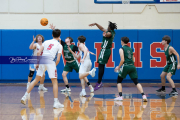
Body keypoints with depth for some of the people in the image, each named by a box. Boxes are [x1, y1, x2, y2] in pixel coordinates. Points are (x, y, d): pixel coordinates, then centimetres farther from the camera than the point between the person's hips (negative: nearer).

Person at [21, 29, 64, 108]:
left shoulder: (46, 42, 17)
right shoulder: (59, 46, 9)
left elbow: (38, 53, 8)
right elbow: (58, 59, 1)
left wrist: (38, 63, 16)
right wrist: (54, 66, 16)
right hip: (50, 62, -3)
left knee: (36, 80, 15)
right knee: (55, 82, 6)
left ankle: (25, 97, 10)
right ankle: (56, 102, 0)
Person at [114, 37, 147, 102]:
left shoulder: (121, 49, -1)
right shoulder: (130, 49, 18)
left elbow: (122, 60, -11)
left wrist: (118, 67, -1)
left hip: (126, 66, -5)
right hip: (132, 66, 5)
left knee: (119, 81, 13)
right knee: (136, 82, 1)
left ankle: (120, 96, 4)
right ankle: (143, 95, -15)